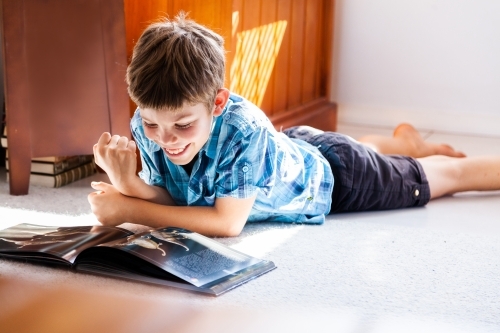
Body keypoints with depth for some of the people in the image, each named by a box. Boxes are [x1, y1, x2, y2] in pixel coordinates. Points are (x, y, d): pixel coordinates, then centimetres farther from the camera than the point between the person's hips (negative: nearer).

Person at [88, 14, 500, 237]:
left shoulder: (242, 128, -46)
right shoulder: (146, 125, -28)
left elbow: (229, 222, -42)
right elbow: (172, 199, -21)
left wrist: (130, 211, -43)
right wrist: (129, 184, -42)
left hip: (333, 176, -5)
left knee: (449, 175, 20)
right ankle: (405, 140, 65)